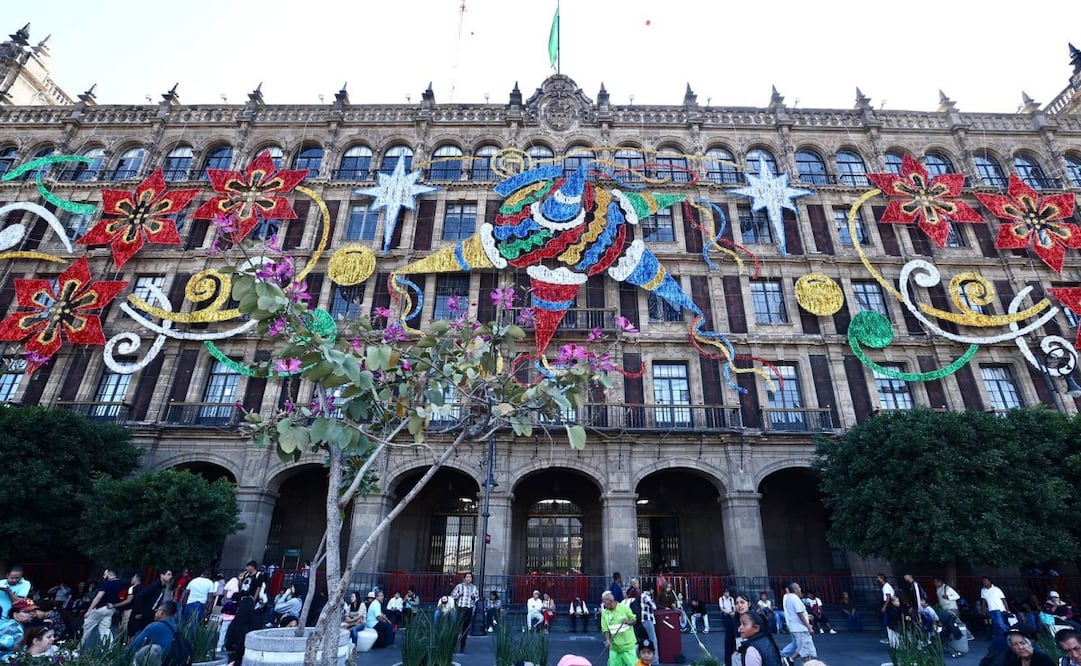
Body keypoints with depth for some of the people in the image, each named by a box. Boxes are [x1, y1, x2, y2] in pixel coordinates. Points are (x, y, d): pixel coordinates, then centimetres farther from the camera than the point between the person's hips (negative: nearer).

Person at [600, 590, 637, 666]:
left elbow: (635, 620, 0)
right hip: (615, 646, 3)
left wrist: (628, 622, -20)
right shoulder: (604, 613, -3)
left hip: (629, 644, -3)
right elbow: (605, 630, -1)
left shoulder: (624, 608, -10)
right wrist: (607, 640, -17)